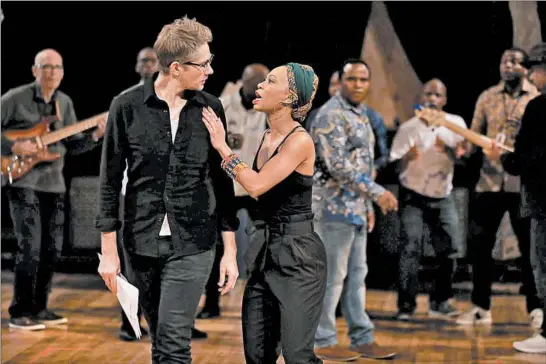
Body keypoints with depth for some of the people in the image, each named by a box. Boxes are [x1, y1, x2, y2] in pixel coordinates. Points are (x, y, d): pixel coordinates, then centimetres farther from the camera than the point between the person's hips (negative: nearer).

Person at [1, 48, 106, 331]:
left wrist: (94, 136, -4)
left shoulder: (65, 103, 11)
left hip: (54, 183, 6)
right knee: (30, 247, -12)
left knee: (52, 249, 8)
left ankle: (38, 308, 20)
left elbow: (71, 145, 12)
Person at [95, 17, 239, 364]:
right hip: (142, 243, 0)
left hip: (193, 244, 0)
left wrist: (230, 249, 3)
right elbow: (110, 180, 0)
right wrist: (108, 249, -1)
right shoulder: (127, 107, -5)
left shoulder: (210, 108, 0)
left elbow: (221, 180, 5)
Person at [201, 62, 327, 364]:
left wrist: (222, 146, -14)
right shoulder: (266, 138, 10)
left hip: (298, 254, -8)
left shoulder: (300, 141, -16)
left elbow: (257, 185, -24)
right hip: (266, 251, 8)